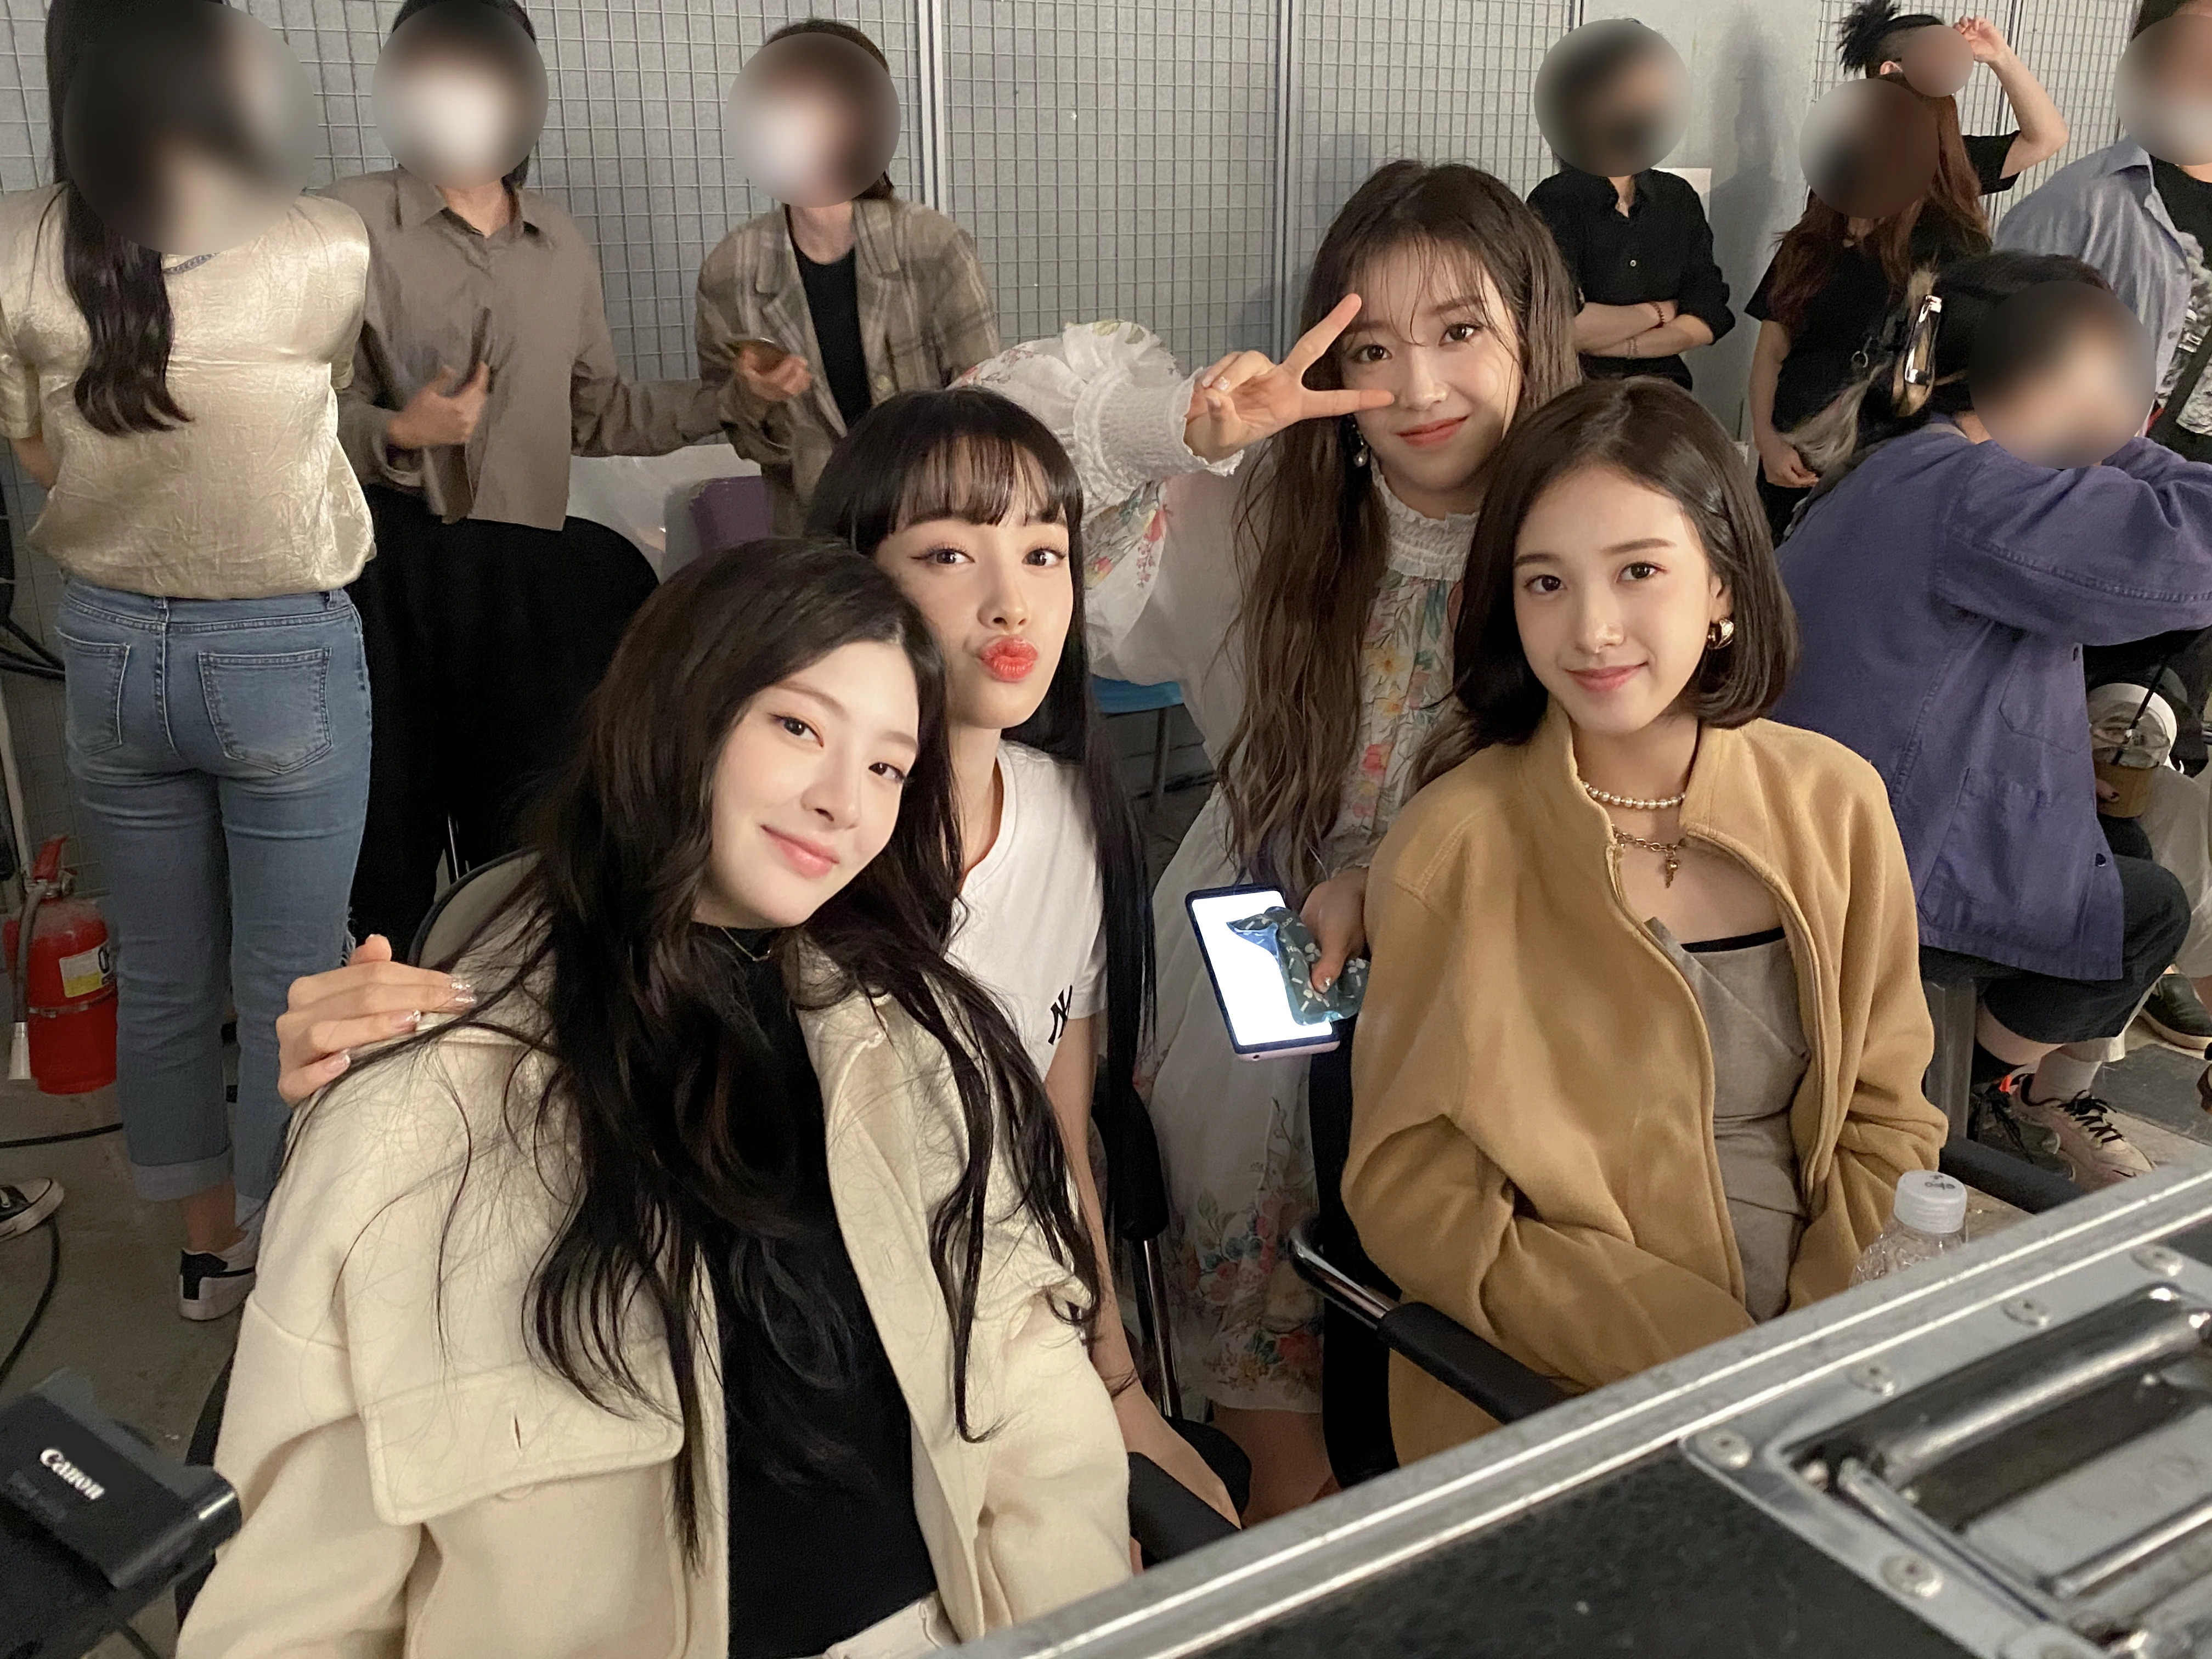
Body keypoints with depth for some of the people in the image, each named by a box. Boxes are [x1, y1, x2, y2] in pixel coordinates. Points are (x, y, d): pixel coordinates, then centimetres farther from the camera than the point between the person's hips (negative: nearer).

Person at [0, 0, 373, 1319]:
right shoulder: (324, 249, -17)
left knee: (160, 978, 18)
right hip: (284, 653, -4)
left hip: (110, 647, 4)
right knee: (289, 989, 9)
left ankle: (212, 1246, 36)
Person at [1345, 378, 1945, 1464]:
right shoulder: (1452, 847, -11)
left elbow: (1884, 1122, 7)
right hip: (1555, 1402, -4)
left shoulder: (1834, 803, 1)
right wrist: (1687, 1359, -17)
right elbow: (1409, 1195, -9)